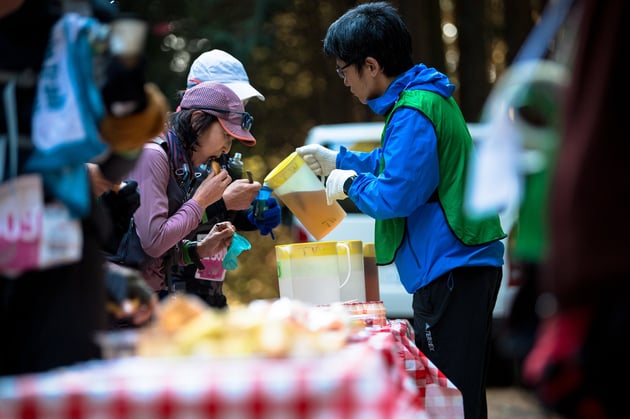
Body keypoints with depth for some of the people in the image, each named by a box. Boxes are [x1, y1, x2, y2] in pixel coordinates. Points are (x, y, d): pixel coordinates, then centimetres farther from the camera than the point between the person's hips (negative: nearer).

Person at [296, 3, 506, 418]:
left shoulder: (413, 113, -17)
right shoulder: (423, 96, 16)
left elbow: (394, 195, -22)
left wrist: (350, 182, -5)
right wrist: (339, 160, 31)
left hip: (452, 272, -11)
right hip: (453, 269, 11)